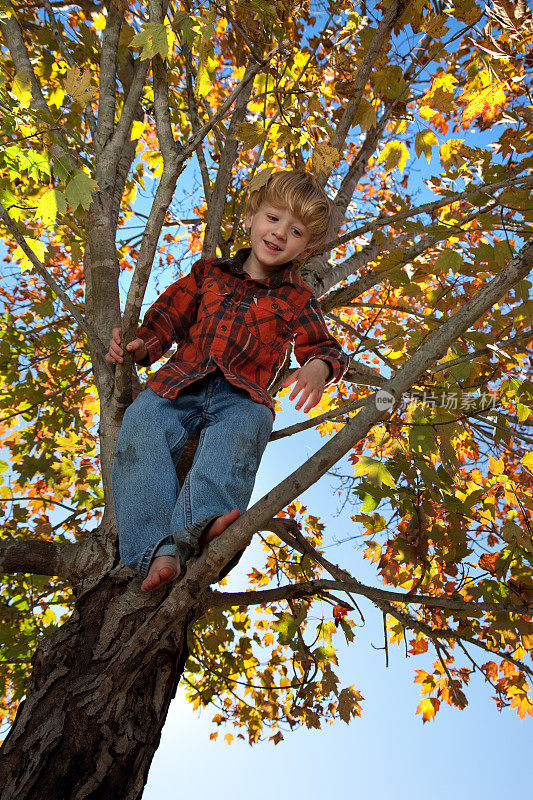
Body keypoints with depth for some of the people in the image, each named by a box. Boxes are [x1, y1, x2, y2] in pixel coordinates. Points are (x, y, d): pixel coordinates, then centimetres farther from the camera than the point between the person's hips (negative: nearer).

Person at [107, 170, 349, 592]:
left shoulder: (296, 298, 19)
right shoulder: (209, 273, 22)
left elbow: (324, 346, 14)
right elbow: (169, 316, 26)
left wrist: (317, 366, -12)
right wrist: (142, 345, 5)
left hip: (242, 395, -1)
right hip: (181, 383, 2)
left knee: (245, 426, -38)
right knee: (141, 423, -30)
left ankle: (196, 525, -57)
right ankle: (158, 550, -43)